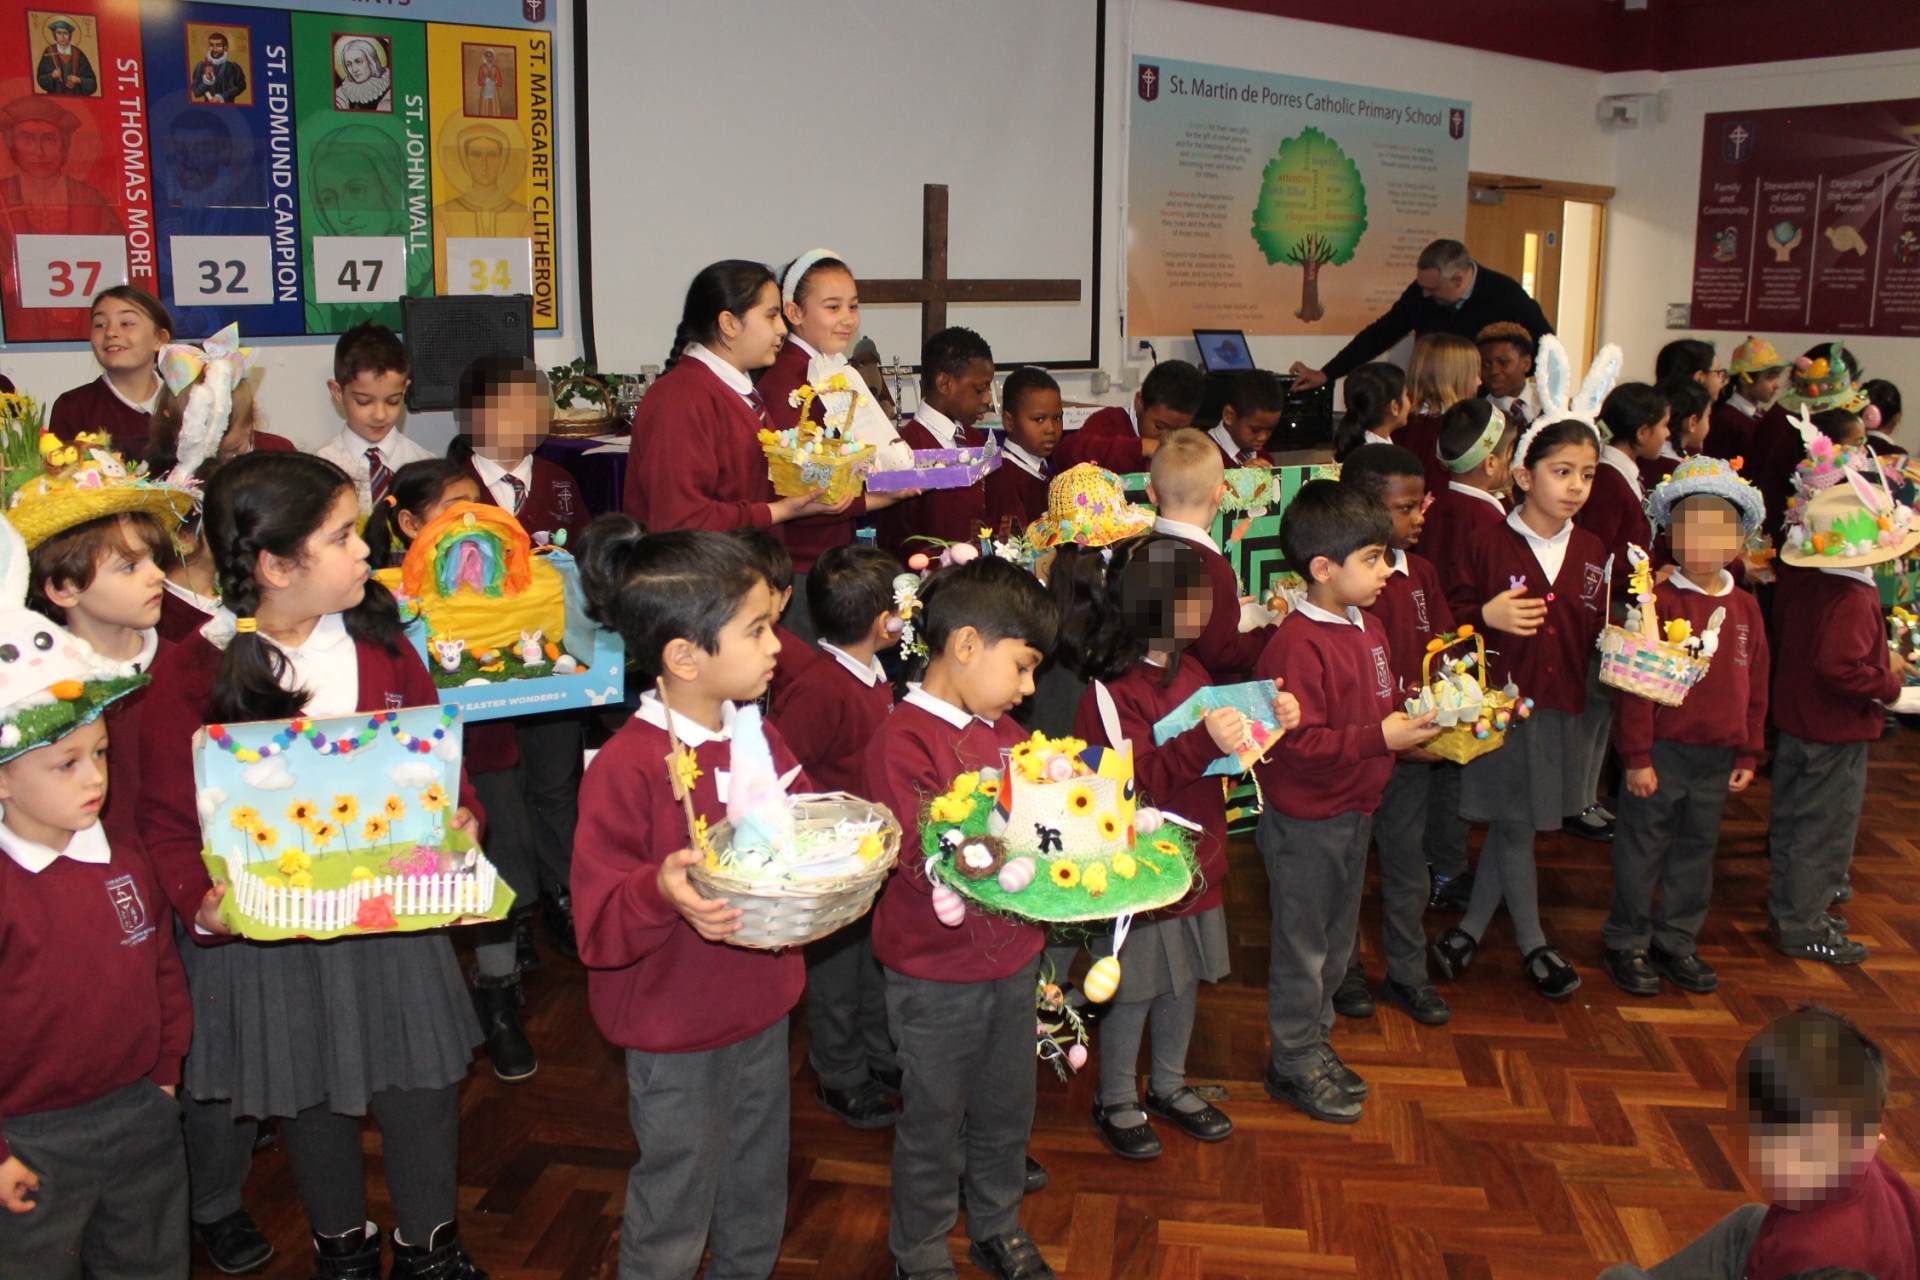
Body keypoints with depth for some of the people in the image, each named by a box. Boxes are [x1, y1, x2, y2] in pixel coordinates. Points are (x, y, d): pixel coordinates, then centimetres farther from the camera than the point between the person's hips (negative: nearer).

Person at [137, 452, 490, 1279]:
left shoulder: (379, 642, -1)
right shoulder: (192, 677, -12)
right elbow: (169, 822, -9)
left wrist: (460, 816, -10)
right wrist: (203, 900, -26)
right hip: (271, 933, -2)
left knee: (423, 1090, 12)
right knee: (312, 1104, 17)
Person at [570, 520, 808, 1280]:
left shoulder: (756, 737, -1)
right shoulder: (625, 769, -24)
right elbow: (599, 925, -23)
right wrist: (664, 891, -41)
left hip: (762, 1008, 7)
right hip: (675, 1033, -7)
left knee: (757, 1203, 24)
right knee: (674, 1216, 12)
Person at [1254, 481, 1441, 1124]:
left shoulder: (1368, 628, 6)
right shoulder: (1296, 646, -24)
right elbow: (1298, 744, -28)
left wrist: (1415, 727, 0)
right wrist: (1380, 739, -28)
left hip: (1354, 811, 9)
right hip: (1303, 822, -9)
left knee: (1338, 938, 20)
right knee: (1302, 944, 6)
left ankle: (1315, 1041, 36)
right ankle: (1295, 1062, 21)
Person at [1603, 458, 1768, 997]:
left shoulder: (1745, 609, 5)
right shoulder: (1656, 603, -12)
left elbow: (1755, 687, 11)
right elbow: (1635, 686, -13)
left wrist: (1748, 754, 9)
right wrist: (1637, 756, -14)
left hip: (1718, 757, 5)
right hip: (1662, 753, -5)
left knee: (1697, 851, 16)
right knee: (1642, 851, 5)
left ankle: (1677, 942, 31)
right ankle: (1627, 943, 20)